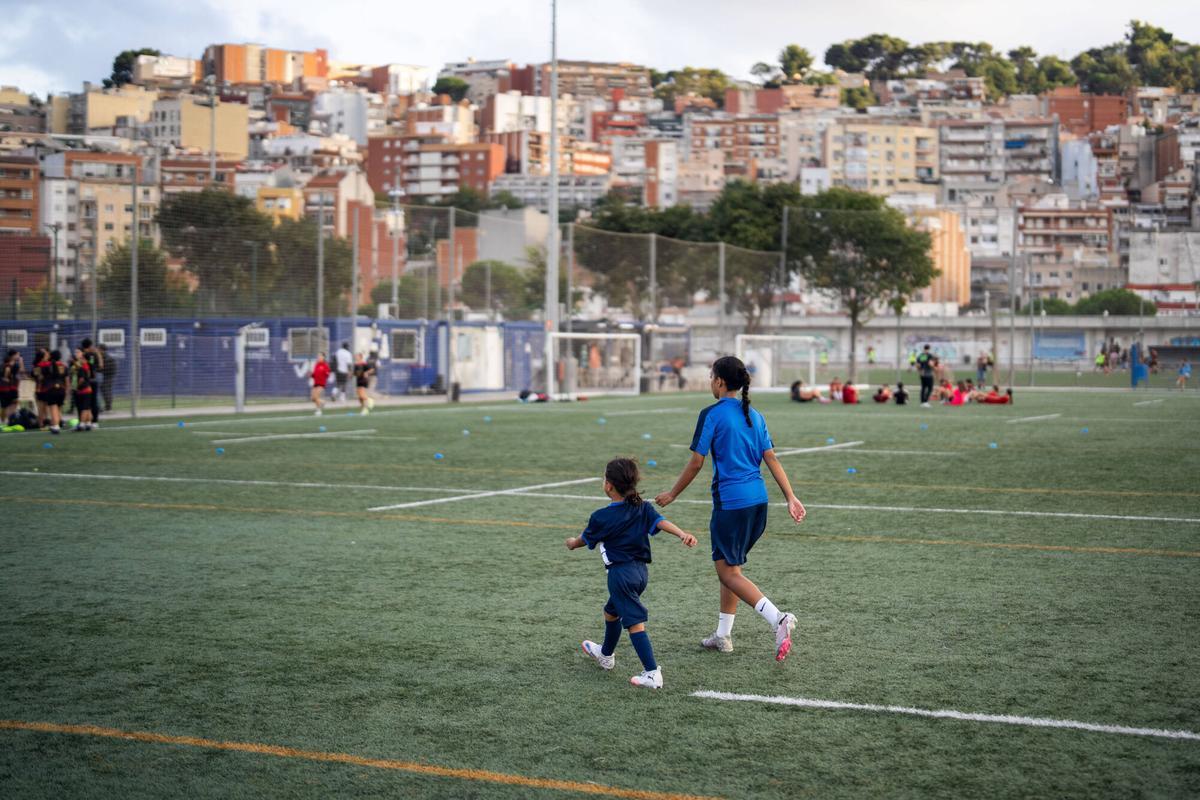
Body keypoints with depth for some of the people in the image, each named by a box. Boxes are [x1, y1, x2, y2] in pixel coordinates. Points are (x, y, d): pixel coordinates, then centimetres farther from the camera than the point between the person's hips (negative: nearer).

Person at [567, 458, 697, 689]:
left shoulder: (601, 517, -9)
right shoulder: (642, 508, 4)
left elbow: (585, 540, 8)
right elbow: (660, 522, -14)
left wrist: (572, 543, 31)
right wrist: (682, 534, -29)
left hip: (621, 573, -8)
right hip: (641, 570, 8)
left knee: (635, 622, -11)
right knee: (611, 611, 28)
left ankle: (652, 673, -19)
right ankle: (606, 655, 48)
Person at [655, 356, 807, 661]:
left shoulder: (711, 415, -9)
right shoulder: (754, 416, 11)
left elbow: (696, 463, -8)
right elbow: (771, 458, 7)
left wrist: (672, 495, 4)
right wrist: (791, 497, 7)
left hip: (730, 501, -7)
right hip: (758, 499, 7)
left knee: (728, 572, 0)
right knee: (729, 566, 19)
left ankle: (778, 619, -18)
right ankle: (723, 635, 23)